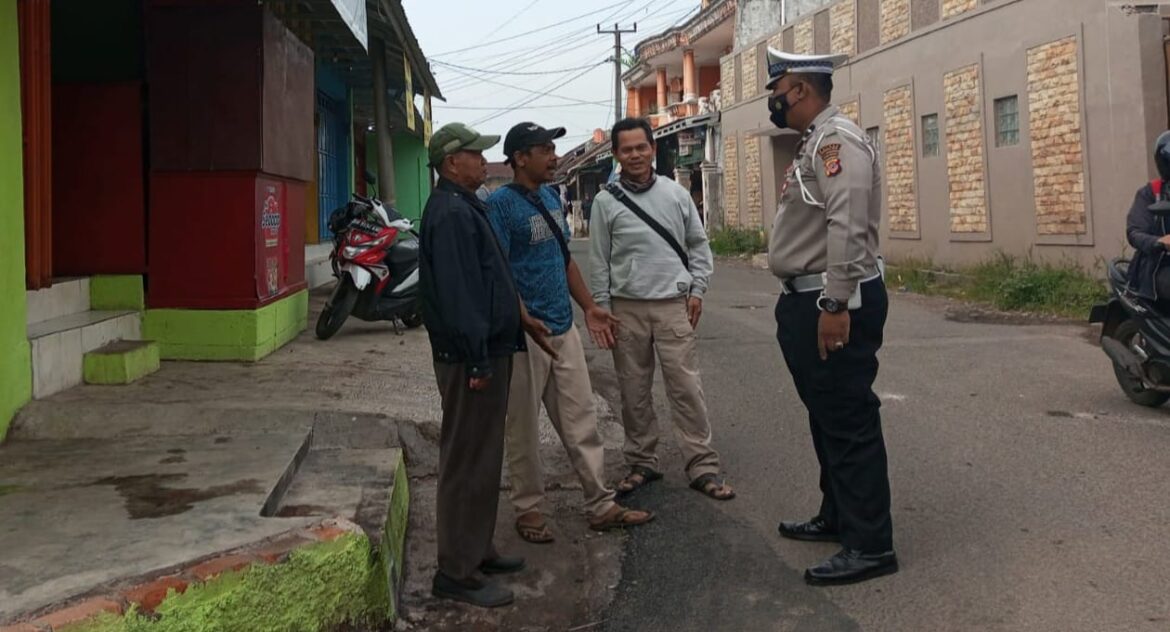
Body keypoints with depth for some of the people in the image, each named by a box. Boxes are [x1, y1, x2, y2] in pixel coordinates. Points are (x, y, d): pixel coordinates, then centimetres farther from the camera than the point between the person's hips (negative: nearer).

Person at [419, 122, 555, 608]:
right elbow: (456, 293, -24)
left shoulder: (465, 207, 16)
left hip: (489, 350, 11)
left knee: (483, 457, 18)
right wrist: (477, 361, -23)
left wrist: (518, 319, 22)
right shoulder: (450, 213, -17)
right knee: (468, 461, -4)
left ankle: (477, 549, 30)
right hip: (471, 357, -11)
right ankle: (456, 572, 5)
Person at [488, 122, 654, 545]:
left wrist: (589, 308, 17)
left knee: (581, 422, 10)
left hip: (564, 329, 8)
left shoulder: (551, 197, 13)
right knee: (523, 429, 7)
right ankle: (528, 509, 21)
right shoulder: (501, 204, -12)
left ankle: (601, 506, 18)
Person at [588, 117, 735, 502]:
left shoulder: (676, 194, 4)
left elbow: (698, 244, 10)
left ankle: (703, 467, 3)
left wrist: (697, 290, 1)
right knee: (634, 392, 8)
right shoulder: (606, 201, 1)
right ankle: (641, 463, 21)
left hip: (673, 305, 0)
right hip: (627, 308, 0)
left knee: (686, 387, -2)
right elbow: (599, 262, 3)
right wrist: (602, 310, 0)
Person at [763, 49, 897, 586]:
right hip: (809, 301, 11)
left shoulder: (837, 139, -15)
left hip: (835, 304, -11)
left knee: (849, 423, -6)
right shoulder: (813, 142, 18)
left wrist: (835, 305, -27)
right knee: (826, 417, 18)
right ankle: (837, 517, 32)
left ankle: (870, 545, 2)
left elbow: (847, 229, -25)